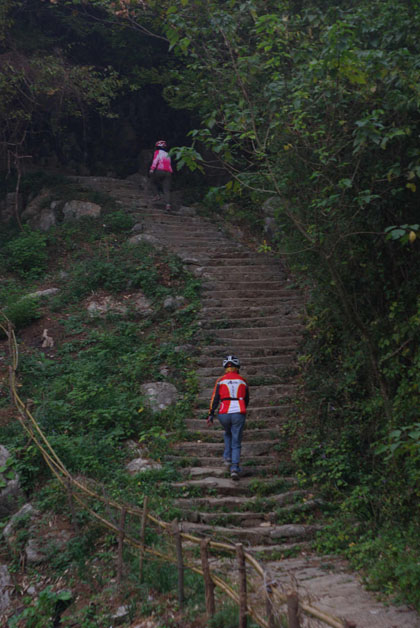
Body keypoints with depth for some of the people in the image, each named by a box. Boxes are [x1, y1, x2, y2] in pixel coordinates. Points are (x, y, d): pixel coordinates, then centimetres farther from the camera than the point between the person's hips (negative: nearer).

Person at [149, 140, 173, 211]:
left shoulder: (158, 152, 10)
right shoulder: (167, 155, 28)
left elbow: (155, 160, -7)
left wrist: (152, 168, -16)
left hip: (160, 171, -5)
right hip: (168, 172, 5)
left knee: (153, 181, 22)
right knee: (167, 189, -1)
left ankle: (157, 195, 7)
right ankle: (168, 204, -17)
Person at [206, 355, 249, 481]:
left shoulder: (221, 380, 5)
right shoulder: (243, 381, 11)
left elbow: (215, 398, -2)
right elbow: (247, 400, 22)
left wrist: (211, 415, -1)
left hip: (224, 414, 0)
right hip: (239, 414, 0)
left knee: (228, 434, 31)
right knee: (236, 443, 6)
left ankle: (227, 457, 21)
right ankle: (235, 468, -7)